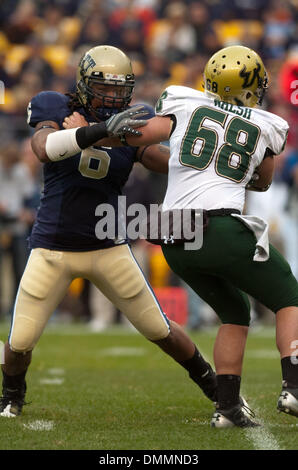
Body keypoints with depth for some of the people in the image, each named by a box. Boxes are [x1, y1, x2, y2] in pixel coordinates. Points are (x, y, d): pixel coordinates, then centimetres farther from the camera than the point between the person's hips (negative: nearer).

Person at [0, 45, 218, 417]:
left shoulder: (131, 124, -1)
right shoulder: (56, 109, -8)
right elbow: (44, 148, -31)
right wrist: (100, 130, -43)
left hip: (107, 248, 2)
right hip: (52, 248, -1)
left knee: (160, 329, 5)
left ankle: (214, 387, 28)